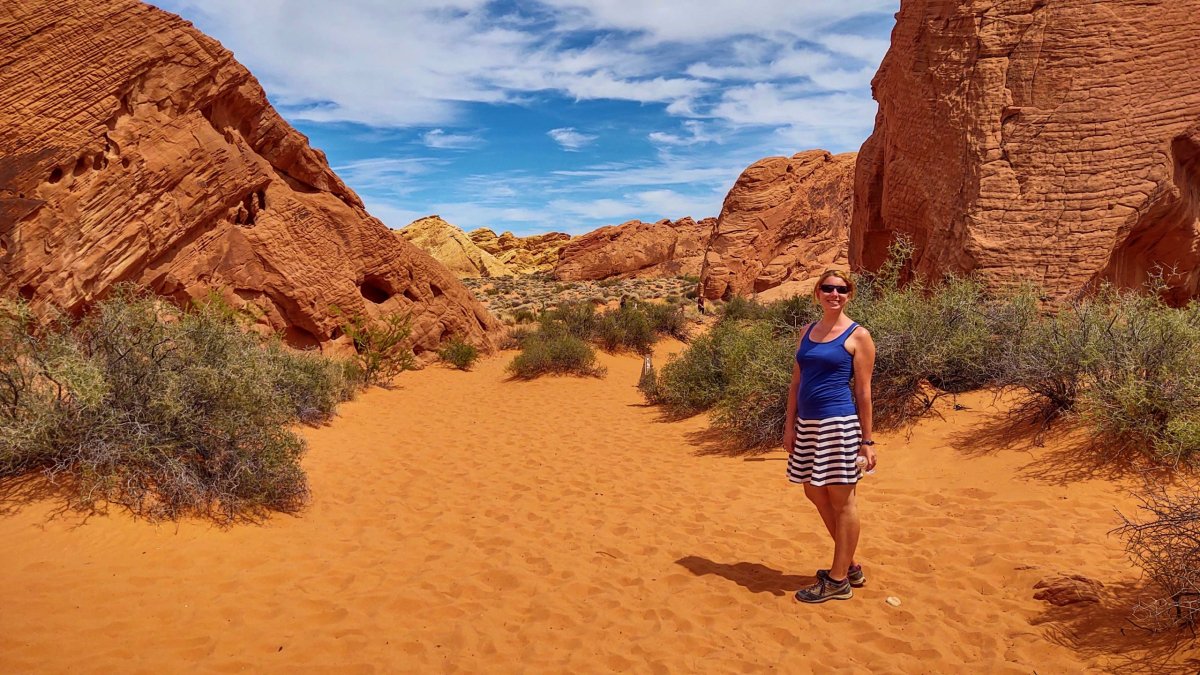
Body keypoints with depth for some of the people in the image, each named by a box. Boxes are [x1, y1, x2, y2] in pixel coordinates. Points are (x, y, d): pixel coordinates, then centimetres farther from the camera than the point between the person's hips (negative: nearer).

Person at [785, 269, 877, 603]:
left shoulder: (858, 336, -4)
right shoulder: (808, 331, 12)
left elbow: (863, 391, -6)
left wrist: (867, 440, -6)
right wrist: (790, 424, 8)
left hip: (839, 423, -7)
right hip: (807, 424, 7)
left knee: (841, 499, 2)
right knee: (815, 493, 15)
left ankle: (839, 581, 15)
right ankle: (850, 567, 32)